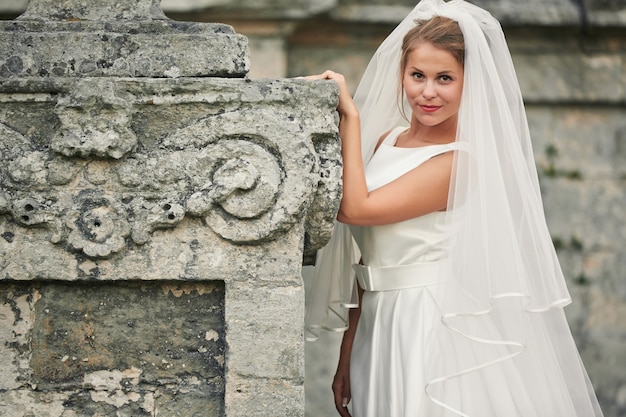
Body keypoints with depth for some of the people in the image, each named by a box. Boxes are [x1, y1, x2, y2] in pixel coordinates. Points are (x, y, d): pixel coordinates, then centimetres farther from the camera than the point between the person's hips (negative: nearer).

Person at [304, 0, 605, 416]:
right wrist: (347, 356, 11)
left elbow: (354, 208, -21)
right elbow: (365, 260, 10)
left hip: (431, 330, -7)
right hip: (379, 328, 7)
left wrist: (350, 116, -16)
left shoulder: (458, 161, -15)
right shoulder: (386, 141, 7)